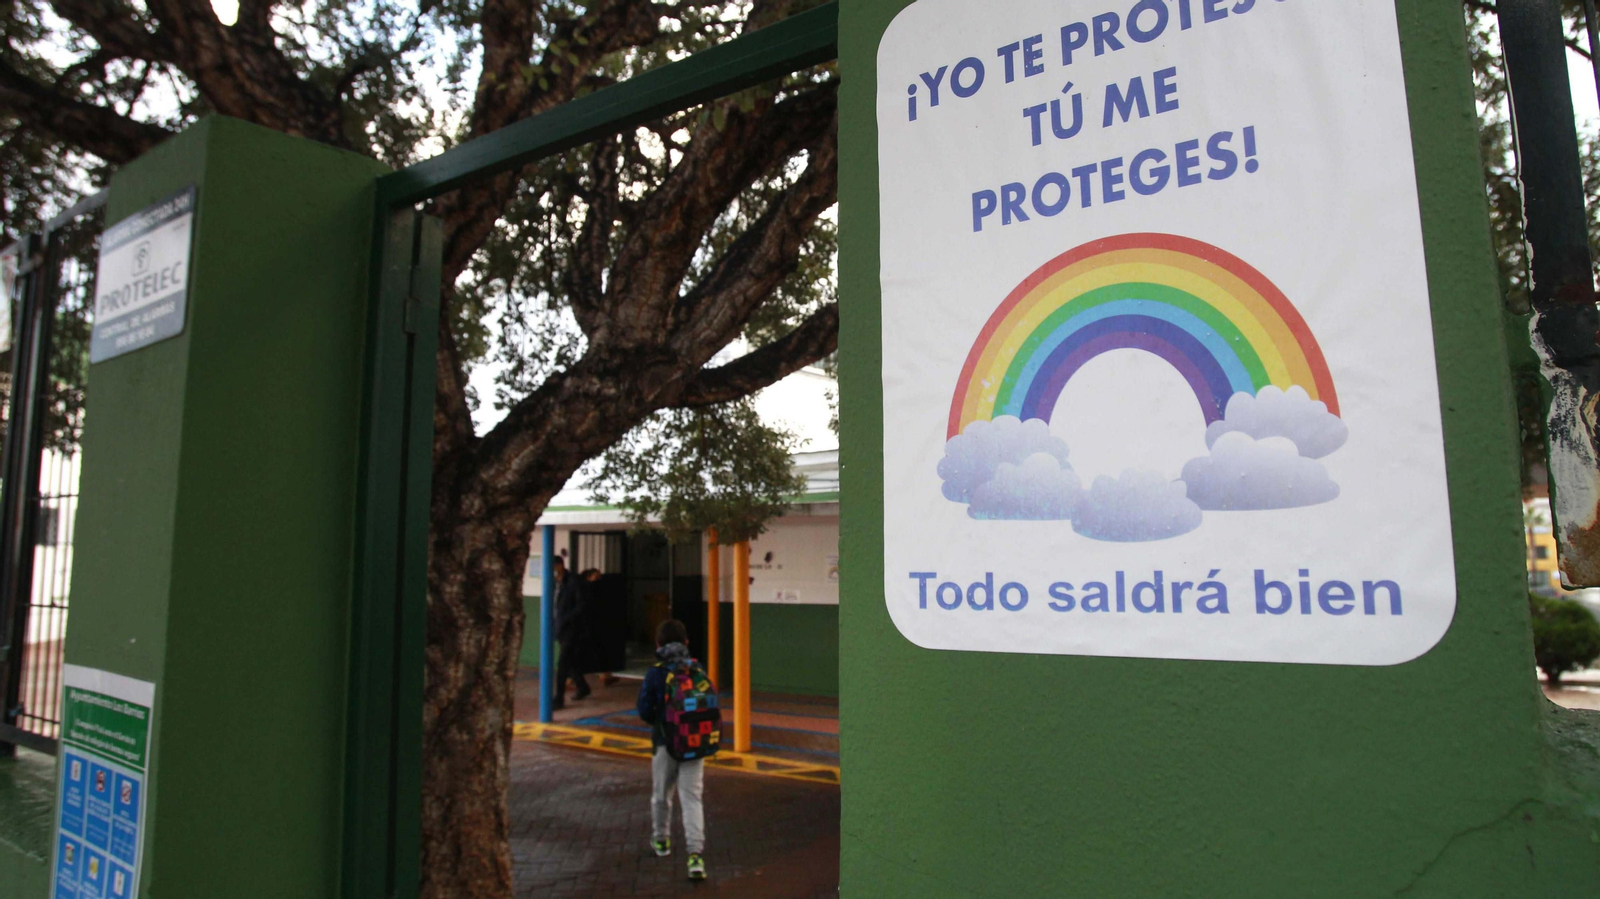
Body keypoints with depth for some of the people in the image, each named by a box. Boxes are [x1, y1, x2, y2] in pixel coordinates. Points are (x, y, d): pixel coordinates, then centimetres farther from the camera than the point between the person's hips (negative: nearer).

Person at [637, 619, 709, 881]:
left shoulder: (655, 673, -8)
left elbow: (644, 712, -8)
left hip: (665, 742, -1)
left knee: (661, 795, 20)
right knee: (692, 797, 1)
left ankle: (661, 840, 39)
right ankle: (695, 852, -11)